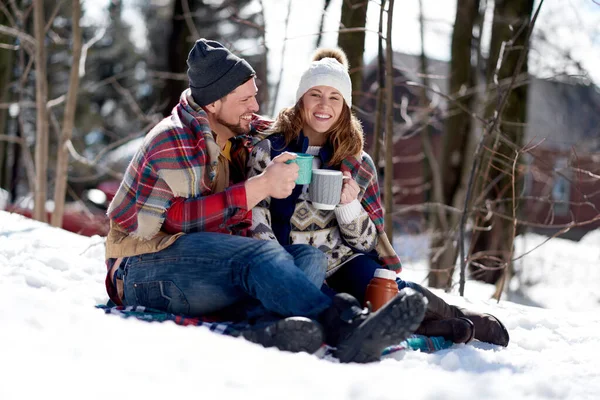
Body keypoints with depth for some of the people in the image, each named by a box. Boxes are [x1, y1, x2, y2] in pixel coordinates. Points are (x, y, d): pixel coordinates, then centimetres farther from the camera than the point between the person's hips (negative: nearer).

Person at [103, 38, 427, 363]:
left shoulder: (241, 135, 14)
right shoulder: (174, 141, -10)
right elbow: (186, 218, -21)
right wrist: (262, 186, -23)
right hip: (146, 270, -7)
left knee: (310, 257, -18)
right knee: (261, 255, -34)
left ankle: (272, 331, -51)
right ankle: (348, 328, -53)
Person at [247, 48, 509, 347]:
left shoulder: (359, 165, 10)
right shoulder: (269, 152, 3)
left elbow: (368, 241, 8)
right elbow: (256, 224, -3)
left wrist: (348, 205, -12)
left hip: (346, 264, 3)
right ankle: (437, 330, -20)